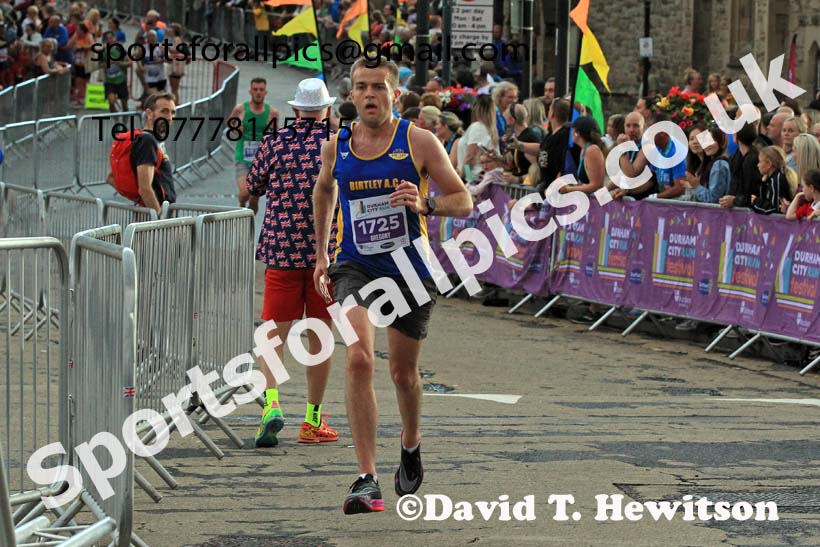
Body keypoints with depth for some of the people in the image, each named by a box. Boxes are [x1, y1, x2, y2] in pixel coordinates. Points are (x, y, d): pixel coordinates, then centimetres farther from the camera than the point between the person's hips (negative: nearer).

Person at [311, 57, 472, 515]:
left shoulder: (419, 142, -6)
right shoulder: (337, 147, 3)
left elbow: (464, 202, -3)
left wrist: (424, 205, -23)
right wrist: (321, 254, 25)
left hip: (409, 269, -1)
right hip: (354, 268, 1)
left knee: (403, 372, 12)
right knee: (359, 359, -21)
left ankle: (411, 444, 46)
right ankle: (368, 481, -23)